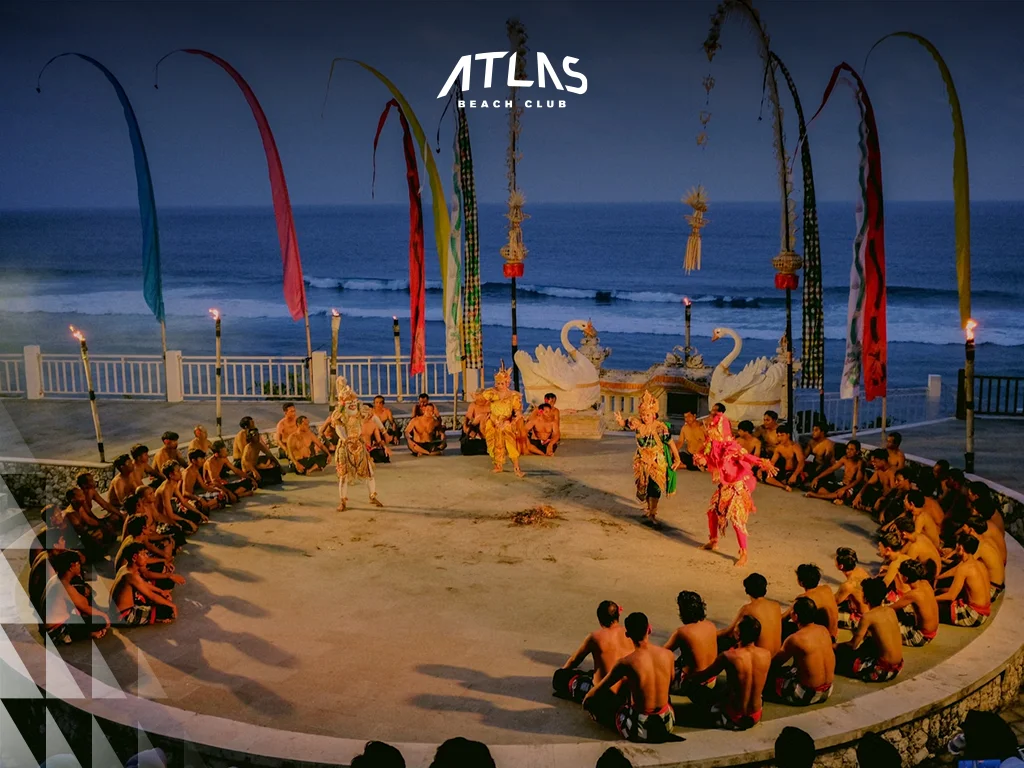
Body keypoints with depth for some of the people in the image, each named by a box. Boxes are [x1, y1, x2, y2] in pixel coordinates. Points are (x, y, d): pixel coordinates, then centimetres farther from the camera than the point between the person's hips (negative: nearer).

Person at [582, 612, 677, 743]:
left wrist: (585, 700, 20)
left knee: (593, 701, 13)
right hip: (667, 724, 5)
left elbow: (598, 690, -4)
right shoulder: (669, 655, -7)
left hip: (639, 729, -5)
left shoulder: (626, 663, -18)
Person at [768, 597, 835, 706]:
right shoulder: (824, 630, -2)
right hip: (827, 692, 7)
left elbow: (774, 663, -7)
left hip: (808, 695, -7)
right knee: (789, 670, 30)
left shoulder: (795, 639, -22)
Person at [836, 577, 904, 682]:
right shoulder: (891, 611, 6)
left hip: (885, 669, -7)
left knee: (843, 656, 4)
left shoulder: (868, 617, -14)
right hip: (898, 666, 7)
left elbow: (854, 645, -7)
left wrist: (834, 646, 9)